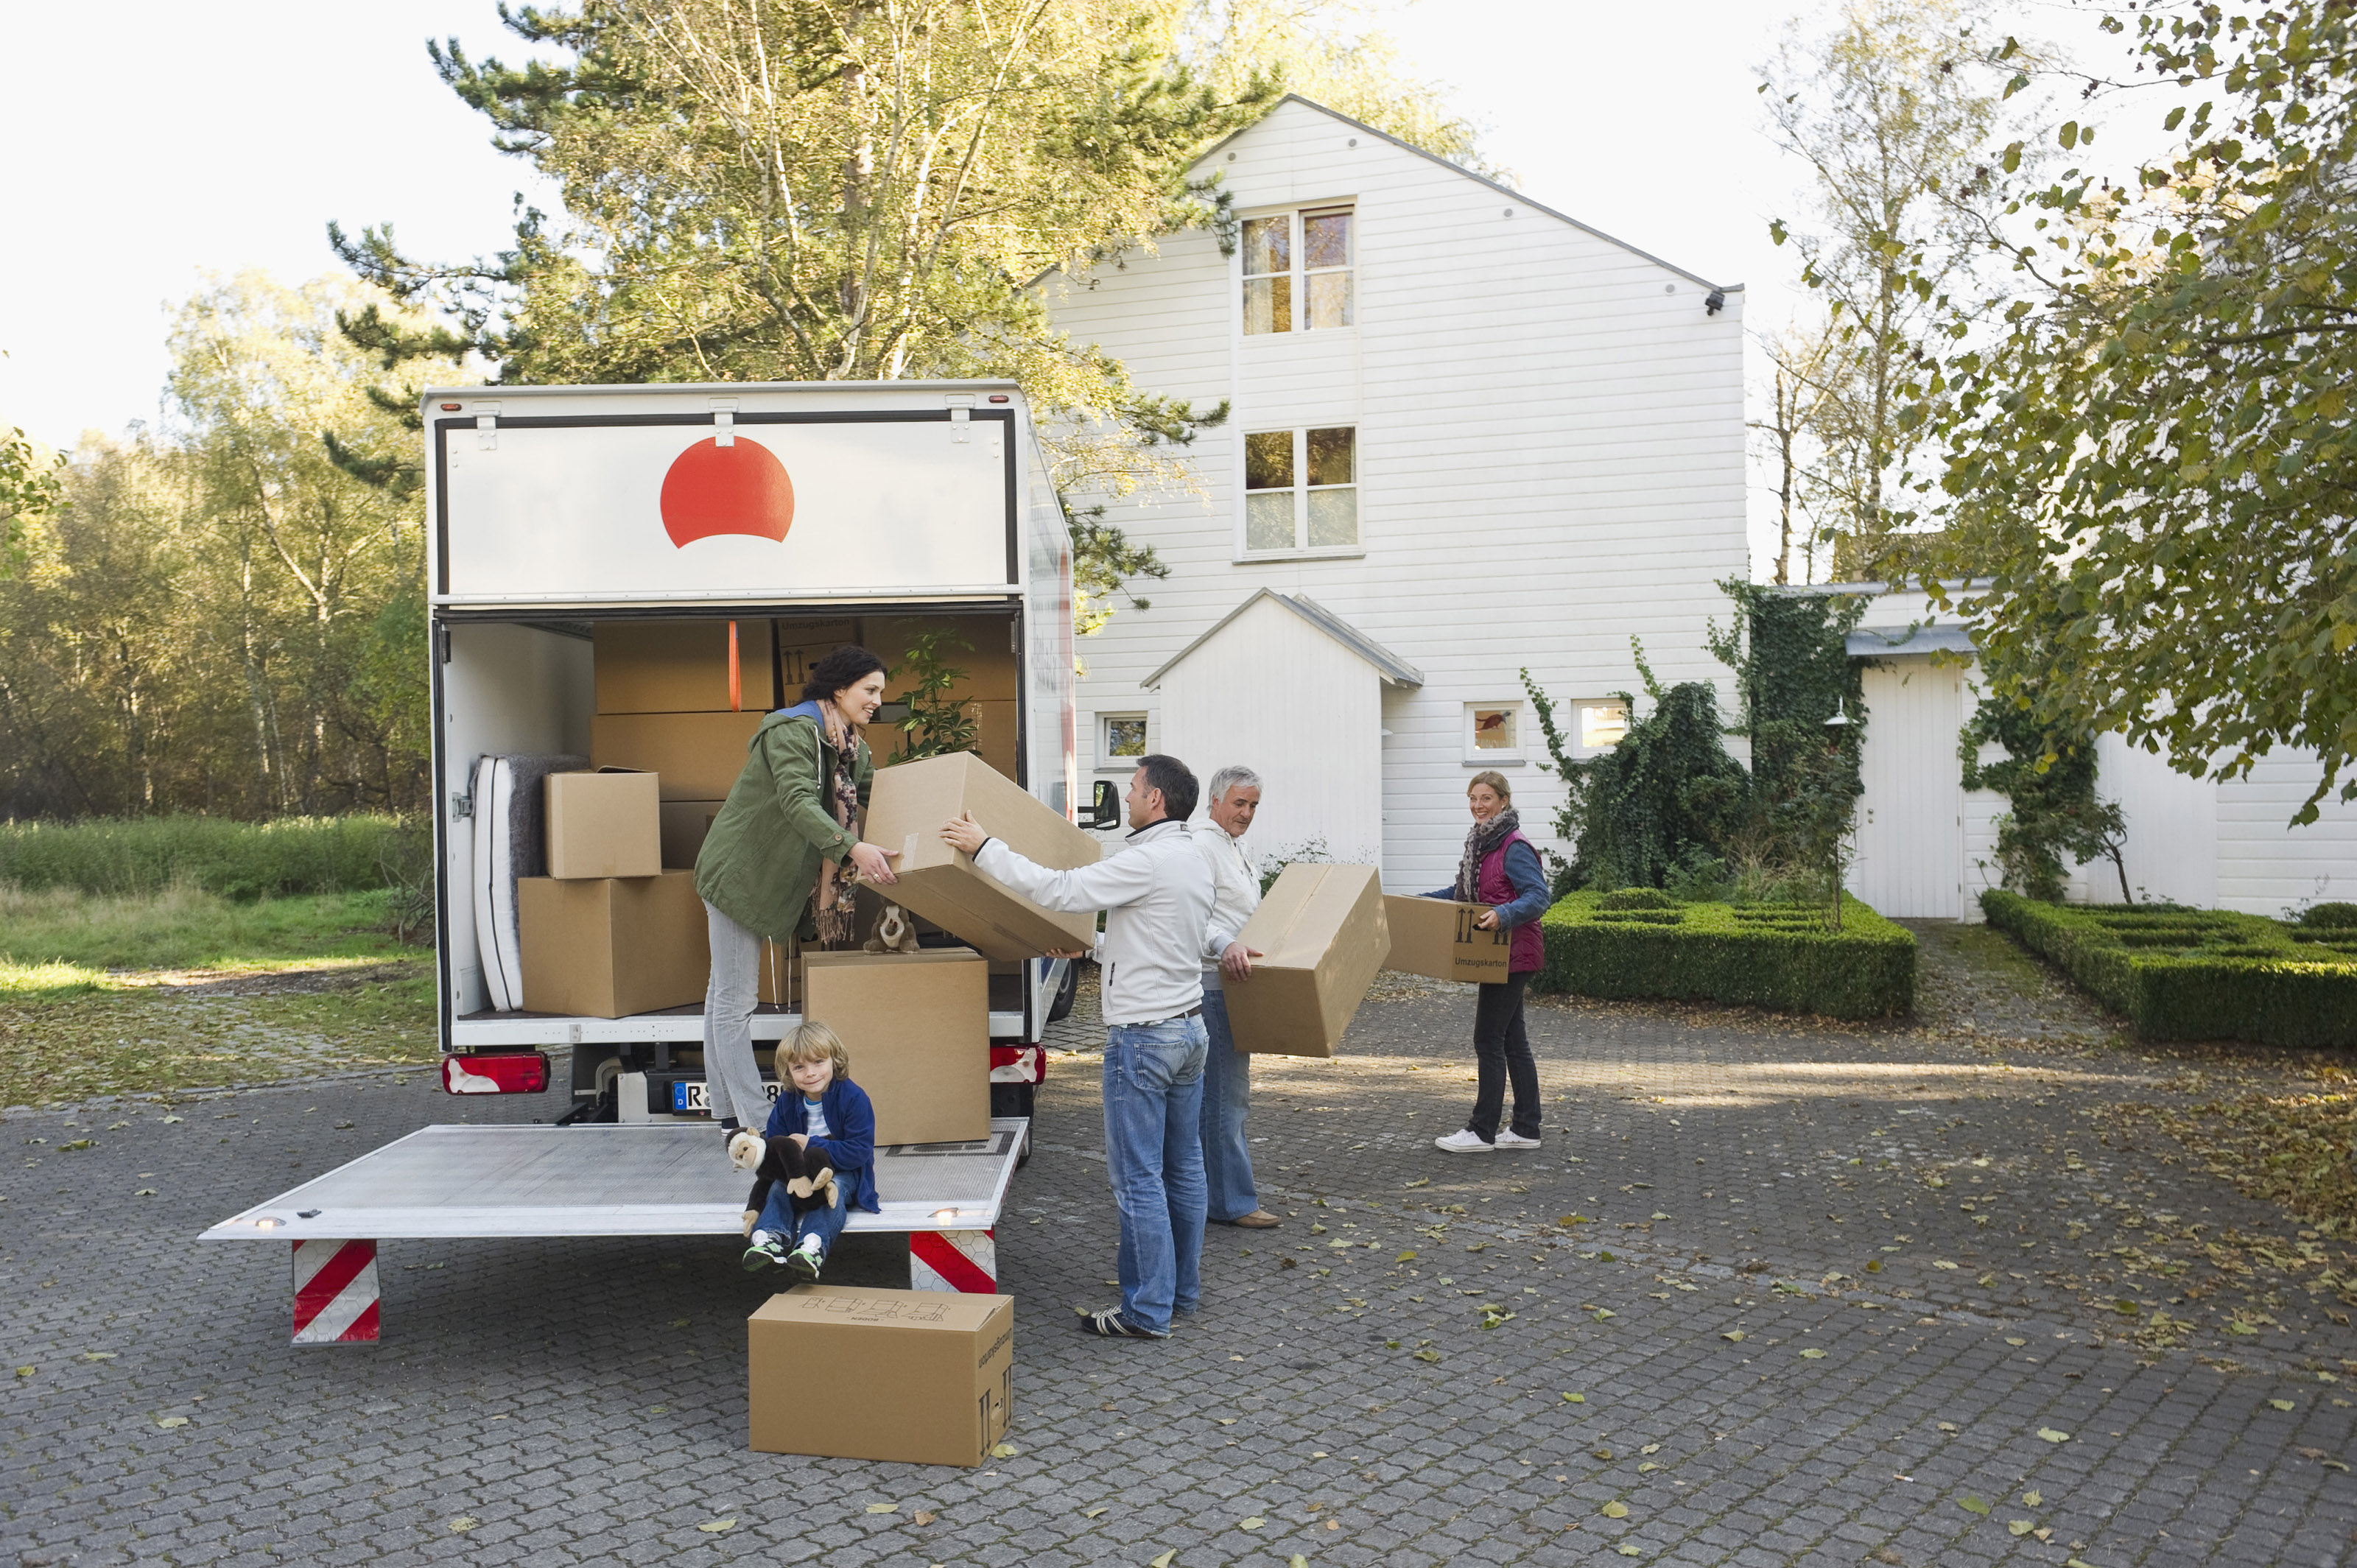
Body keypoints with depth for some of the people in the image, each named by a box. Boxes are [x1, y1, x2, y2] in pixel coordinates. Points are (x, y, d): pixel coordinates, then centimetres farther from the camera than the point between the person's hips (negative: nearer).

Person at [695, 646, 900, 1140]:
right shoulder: (792, 730, -20)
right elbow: (797, 802, -33)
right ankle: (755, 1121, -3)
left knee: (725, 996, 15)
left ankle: (729, 1116, 21)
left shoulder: (850, 746, 10)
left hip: (768, 876, 10)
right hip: (739, 871, -10)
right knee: (735, 999, -5)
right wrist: (852, 849, -44)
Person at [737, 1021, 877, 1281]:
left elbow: (859, 1151, -21)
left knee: (833, 1189, -35)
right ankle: (769, 1236, -49)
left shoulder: (854, 1098, -14)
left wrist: (811, 1144, -22)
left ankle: (813, 1244, -60)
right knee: (778, 1185, -23)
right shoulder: (786, 1103, 4)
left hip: (845, 1173, -5)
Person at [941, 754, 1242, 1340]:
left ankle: (1147, 1312, 2)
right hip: (1190, 1027, 10)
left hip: (1143, 1036, -10)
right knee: (1183, 1169, 15)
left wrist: (985, 848, -16)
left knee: (1138, 1178, -3)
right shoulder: (1192, 862, 12)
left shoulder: (1148, 861, -18)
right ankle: (1182, 1290, 25)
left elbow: (1058, 890, -22)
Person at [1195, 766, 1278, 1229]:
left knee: (1221, 1093, 15)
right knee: (1226, 1094, -9)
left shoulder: (1239, 850, 19)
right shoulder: (1203, 848, -13)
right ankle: (1232, 1202, -5)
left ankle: (1213, 1188, 23)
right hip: (1216, 984, -10)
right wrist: (1224, 949, -39)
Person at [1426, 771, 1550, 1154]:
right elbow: (1467, 892, 26)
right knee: (1513, 1041, 13)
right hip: (1498, 956, 10)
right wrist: (1423, 901, 20)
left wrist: (1504, 914, -39)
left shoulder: (1515, 848, -16)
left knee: (1488, 1040, -5)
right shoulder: (1482, 842, 14)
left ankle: (1481, 1131, 2)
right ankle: (1526, 1129, 19)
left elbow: (1538, 896, -24)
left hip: (1512, 955, -10)